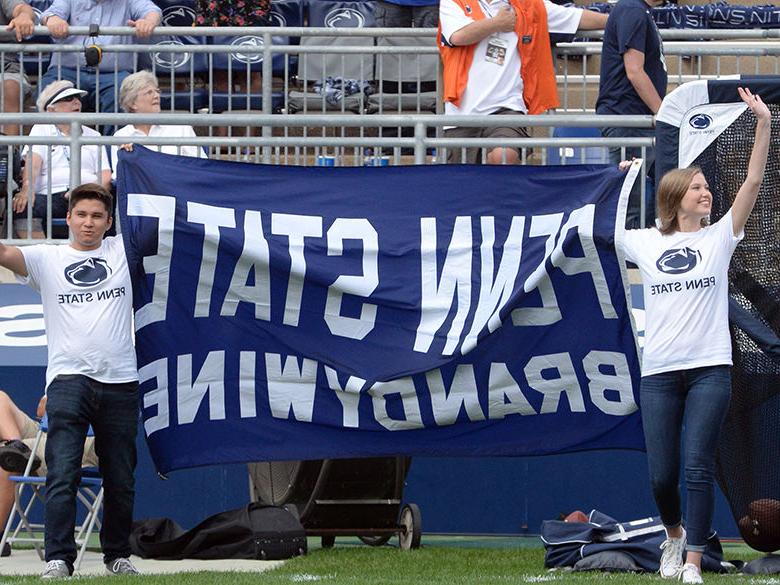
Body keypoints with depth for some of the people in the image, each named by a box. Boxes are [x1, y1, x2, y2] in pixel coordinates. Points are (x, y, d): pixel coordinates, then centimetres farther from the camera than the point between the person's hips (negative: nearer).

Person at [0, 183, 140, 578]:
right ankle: (58, 558, -15)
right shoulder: (46, 259, 8)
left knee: (120, 479, 10)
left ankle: (117, 554, 23)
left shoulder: (122, 251, 12)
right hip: (68, 379, -2)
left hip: (120, 382, 2)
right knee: (62, 474, -12)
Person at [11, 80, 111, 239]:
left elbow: (106, 177, 14)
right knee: (22, 207, -34)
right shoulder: (41, 129, 21)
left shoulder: (93, 135, 25)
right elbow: (33, 163, 3)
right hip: (50, 195, -1)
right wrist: (27, 189, -19)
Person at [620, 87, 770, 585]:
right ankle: (675, 534, 30)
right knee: (661, 474, 1)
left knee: (699, 467, -11)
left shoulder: (718, 237, 7)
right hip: (659, 372, 2)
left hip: (709, 369, -2)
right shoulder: (646, 243, 10)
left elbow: (754, 182, -2)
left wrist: (764, 124, -10)